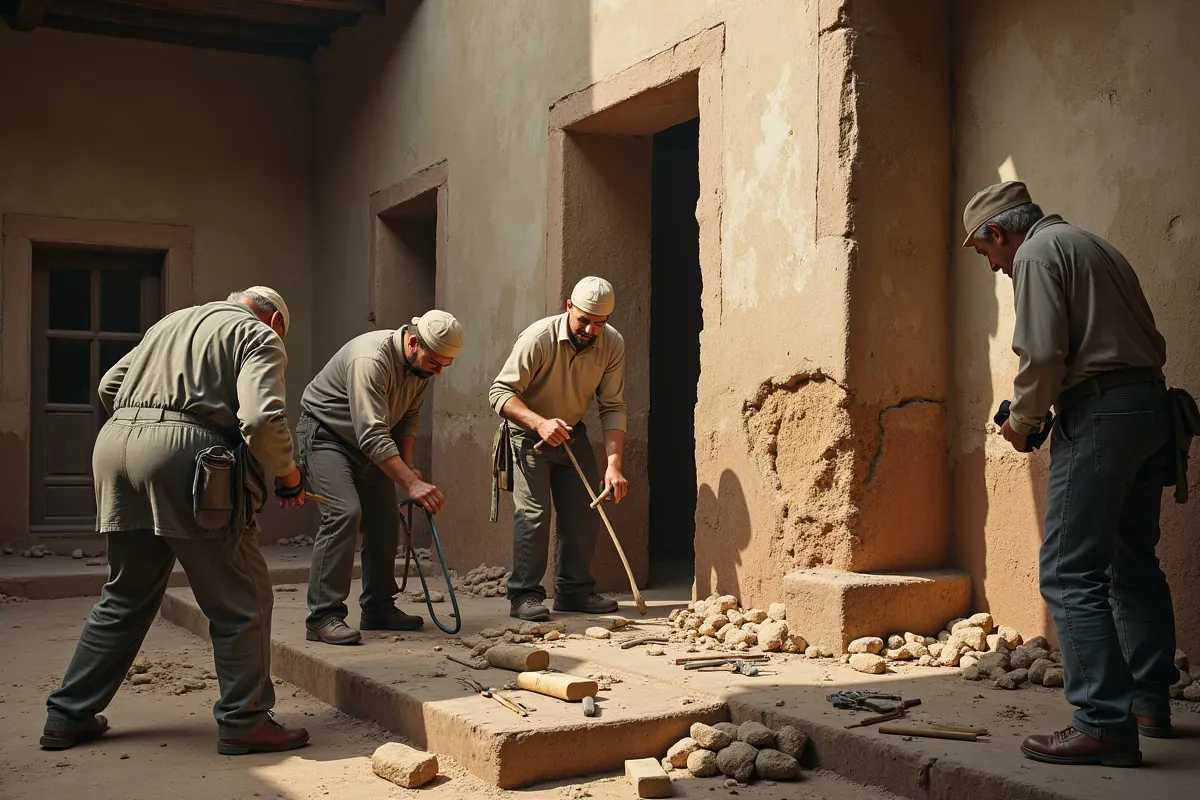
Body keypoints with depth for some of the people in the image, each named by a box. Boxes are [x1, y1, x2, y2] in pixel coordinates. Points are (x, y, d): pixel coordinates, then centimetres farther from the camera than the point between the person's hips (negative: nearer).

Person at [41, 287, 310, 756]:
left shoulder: (172, 321, 28)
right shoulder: (260, 337, 6)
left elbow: (109, 386, 28)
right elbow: (261, 418, -10)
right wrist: (287, 476, 3)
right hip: (184, 455, -7)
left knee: (125, 596, 20)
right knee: (240, 601, 4)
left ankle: (68, 716, 25)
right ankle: (244, 722, 8)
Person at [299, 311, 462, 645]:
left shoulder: (422, 364, -6)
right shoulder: (371, 359, -34)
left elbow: (409, 417, 7)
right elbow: (373, 437, -39)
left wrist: (408, 464, -7)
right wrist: (412, 483, -43)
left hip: (369, 442, 9)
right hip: (325, 433, -8)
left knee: (384, 521, 5)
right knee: (344, 512, -24)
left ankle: (379, 608, 17)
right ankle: (323, 617, -20)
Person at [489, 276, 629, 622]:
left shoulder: (612, 344, -14)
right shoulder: (538, 338, -27)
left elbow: (613, 408, -14)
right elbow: (500, 392, -26)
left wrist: (614, 463, -26)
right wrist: (540, 423, -41)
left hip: (572, 432, 5)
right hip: (528, 432, -5)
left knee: (584, 511, 3)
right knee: (533, 510, -15)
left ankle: (575, 590, 14)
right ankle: (524, 594, -9)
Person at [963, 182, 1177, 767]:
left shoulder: (1037, 253, -5)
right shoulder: (1095, 247, 23)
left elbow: (1043, 356, -17)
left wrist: (1022, 420, -1)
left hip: (1100, 413, -10)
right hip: (1152, 406, 10)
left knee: (1070, 573, -9)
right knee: (1133, 563, 18)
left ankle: (1106, 724, -13)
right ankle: (1151, 702, 27)